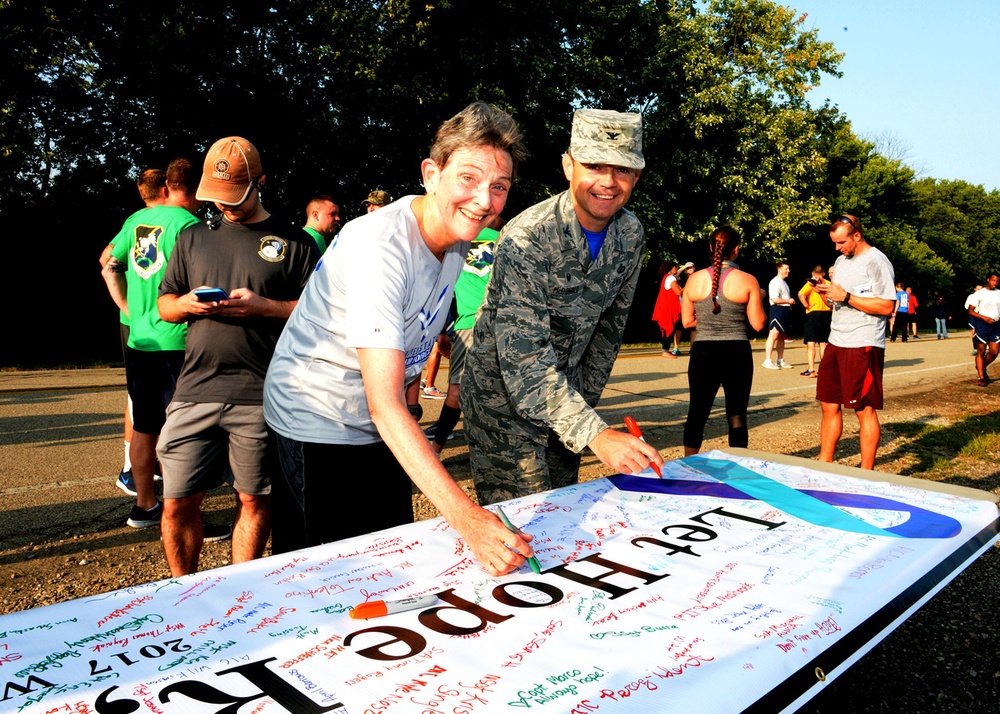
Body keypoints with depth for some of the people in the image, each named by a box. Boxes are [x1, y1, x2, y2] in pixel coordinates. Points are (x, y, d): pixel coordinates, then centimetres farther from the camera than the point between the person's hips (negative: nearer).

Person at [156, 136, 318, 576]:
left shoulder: (294, 243, 6)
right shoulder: (193, 239, 18)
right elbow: (164, 305, 21)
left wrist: (262, 307, -13)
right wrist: (188, 303, -2)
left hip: (260, 395, -3)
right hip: (195, 390, 3)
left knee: (253, 501, 6)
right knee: (178, 504, 4)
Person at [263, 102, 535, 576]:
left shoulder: (458, 237, -5)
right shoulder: (380, 247, -31)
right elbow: (384, 405, -37)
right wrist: (465, 517, -44)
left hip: (385, 429, 8)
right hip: (318, 425, -7)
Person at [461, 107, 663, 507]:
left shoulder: (631, 237, -5)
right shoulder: (526, 239, -27)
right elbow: (523, 357, -34)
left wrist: (585, 401, 8)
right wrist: (594, 433, -43)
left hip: (567, 398, 7)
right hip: (503, 399, -6)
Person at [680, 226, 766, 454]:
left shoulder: (695, 279, -1)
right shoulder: (747, 281, -6)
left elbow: (687, 321, 5)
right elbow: (758, 324, -3)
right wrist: (759, 299, 12)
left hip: (703, 352, 2)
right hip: (736, 353, -1)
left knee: (697, 414, 10)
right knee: (737, 416, 8)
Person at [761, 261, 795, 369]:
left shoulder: (784, 282, 20)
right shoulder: (775, 282, -12)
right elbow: (774, 299, -21)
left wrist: (790, 302, 12)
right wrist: (788, 301, -15)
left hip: (785, 310, 10)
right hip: (778, 310, -10)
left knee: (782, 336, 11)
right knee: (773, 335, -13)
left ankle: (781, 361, 16)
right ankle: (767, 361, -14)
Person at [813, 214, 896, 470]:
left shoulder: (877, 261, -10)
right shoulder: (841, 260, 16)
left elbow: (887, 306, -17)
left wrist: (846, 297, -20)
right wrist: (826, 293, 2)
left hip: (864, 345, -8)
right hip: (836, 343, 8)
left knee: (865, 410, -1)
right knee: (830, 406, 10)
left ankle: (866, 475, 7)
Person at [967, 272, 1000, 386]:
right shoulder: (979, 294, -3)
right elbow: (970, 311, -6)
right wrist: (985, 318, -18)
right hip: (982, 325, -4)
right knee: (981, 352, 1)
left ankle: (982, 368, 27)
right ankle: (981, 377, 7)